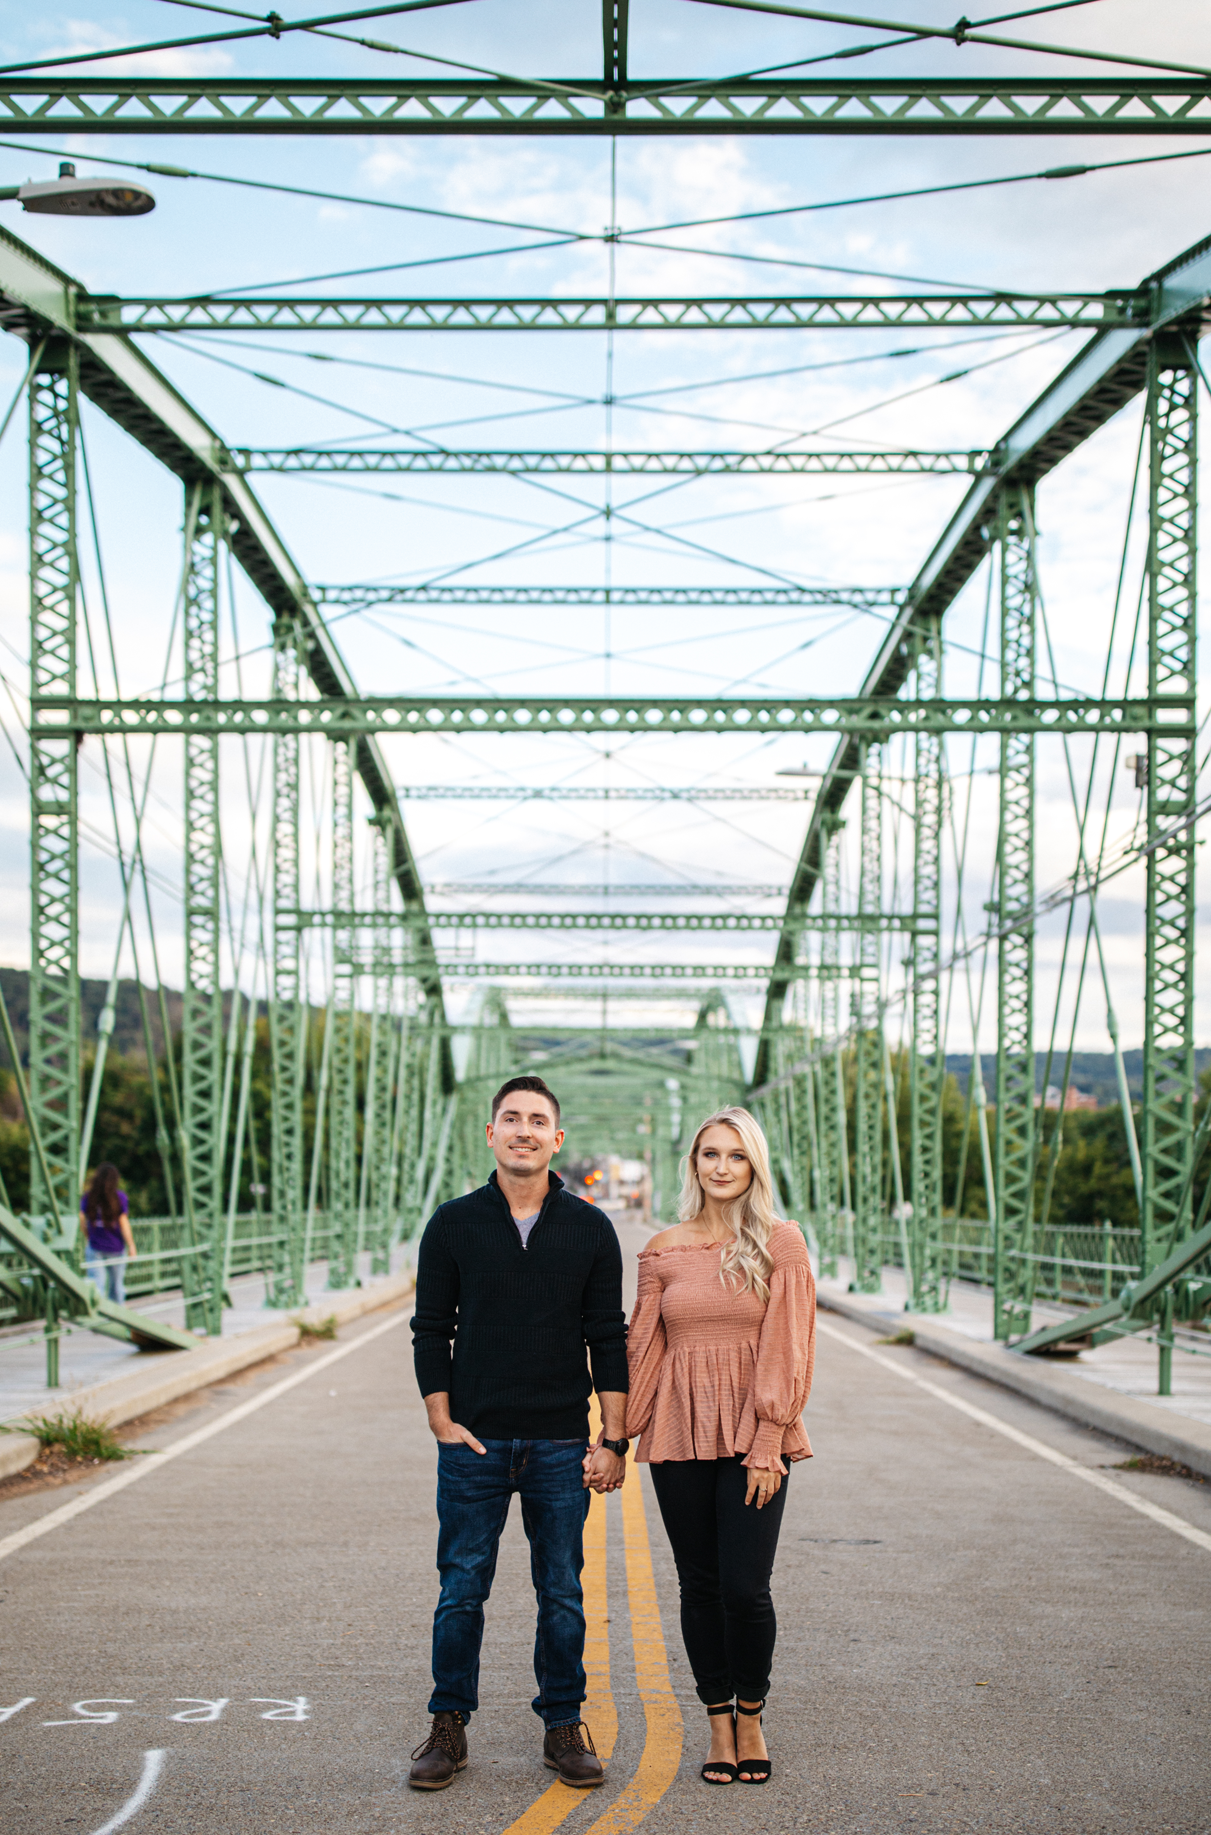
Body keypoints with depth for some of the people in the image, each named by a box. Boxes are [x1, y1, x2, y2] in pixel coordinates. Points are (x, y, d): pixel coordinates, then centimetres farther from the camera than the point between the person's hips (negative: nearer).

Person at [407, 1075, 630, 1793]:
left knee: (562, 1594, 6)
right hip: (474, 1441, 0)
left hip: (562, 1447, 1)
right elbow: (431, 1332, 5)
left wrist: (613, 1441, -1)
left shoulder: (590, 1228, 3)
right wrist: (444, 1424, -4)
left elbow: (609, 1339, 4)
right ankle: (450, 1726, 15)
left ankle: (564, 1726, 18)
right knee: (462, 1591, 4)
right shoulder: (453, 1224, 2)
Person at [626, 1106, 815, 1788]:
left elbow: (787, 1348, -4)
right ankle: (719, 1722, 20)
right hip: (680, 1437, 2)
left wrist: (768, 1444, -10)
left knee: (746, 1587, -7)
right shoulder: (665, 1250, 6)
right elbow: (643, 1347, 9)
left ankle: (751, 1715, 15)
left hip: (753, 1440, -2)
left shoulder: (781, 1244, -1)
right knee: (701, 1586, 6)